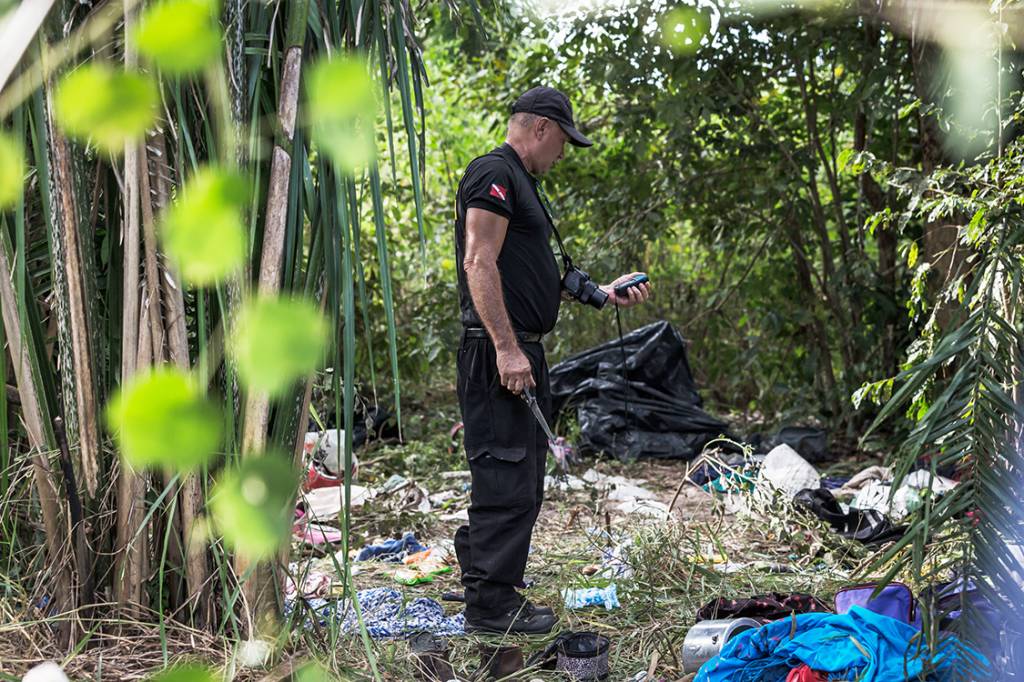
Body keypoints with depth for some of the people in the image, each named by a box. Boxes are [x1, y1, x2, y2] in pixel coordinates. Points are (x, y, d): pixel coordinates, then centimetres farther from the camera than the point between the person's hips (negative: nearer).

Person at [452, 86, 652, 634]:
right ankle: (490, 606, 0)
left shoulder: (521, 183, 23)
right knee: (506, 480, -7)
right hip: (498, 354, -11)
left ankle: (482, 587, 26)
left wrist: (606, 293, 23)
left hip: (522, 352, 11)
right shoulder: (494, 173, -9)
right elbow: (479, 264, -19)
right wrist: (506, 347, -24)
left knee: (518, 482, 16)